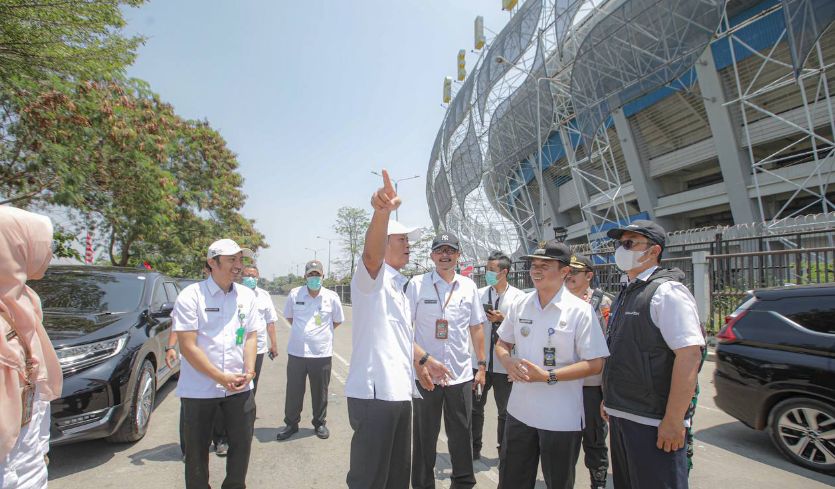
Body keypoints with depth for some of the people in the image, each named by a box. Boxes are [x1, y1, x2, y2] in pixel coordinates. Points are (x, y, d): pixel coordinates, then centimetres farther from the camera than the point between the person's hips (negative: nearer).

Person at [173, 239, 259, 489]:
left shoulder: (246, 295, 3)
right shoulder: (191, 296, -11)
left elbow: (251, 336, 6)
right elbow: (188, 347, -14)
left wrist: (249, 370, -10)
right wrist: (222, 378, -17)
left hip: (239, 386, 4)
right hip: (199, 389, -3)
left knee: (242, 442, 11)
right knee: (197, 449, 11)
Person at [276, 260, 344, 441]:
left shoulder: (331, 297, -3)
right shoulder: (294, 294, -1)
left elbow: (338, 320, 12)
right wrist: (301, 330, 9)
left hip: (321, 353, -1)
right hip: (296, 351, 1)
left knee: (320, 391, 10)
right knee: (293, 390, 10)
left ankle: (319, 423, 30)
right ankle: (291, 423, 29)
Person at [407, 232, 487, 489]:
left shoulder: (468, 286, 4)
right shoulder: (417, 284, -5)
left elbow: (476, 328, 11)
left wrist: (482, 365, 9)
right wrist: (424, 358, -16)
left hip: (461, 374, 3)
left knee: (462, 434, 14)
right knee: (425, 436, 11)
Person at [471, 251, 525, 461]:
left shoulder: (518, 296, -6)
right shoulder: (480, 294, 4)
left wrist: (502, 319, -18)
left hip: (504, 363, -2)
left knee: (505, 410, 13)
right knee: (475, 407, 12)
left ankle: (504, 451, 32)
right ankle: (474, 449, 29)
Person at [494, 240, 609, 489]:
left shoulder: (580, 311, -13)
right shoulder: (519, 305, 1)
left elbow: (595, 364, -14)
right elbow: (502, 344, 12)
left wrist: (548, 376, -22)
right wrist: (508, 361, -11)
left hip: (561, 419, -4)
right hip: (519, 410, 4)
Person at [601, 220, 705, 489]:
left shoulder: (667, 291, -14)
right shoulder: (625, 295, 12)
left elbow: (689, 356, -22)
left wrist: (674, 421, -24)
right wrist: (609, 398, 20)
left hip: (653, 423, -8)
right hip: (620, 416, 8)